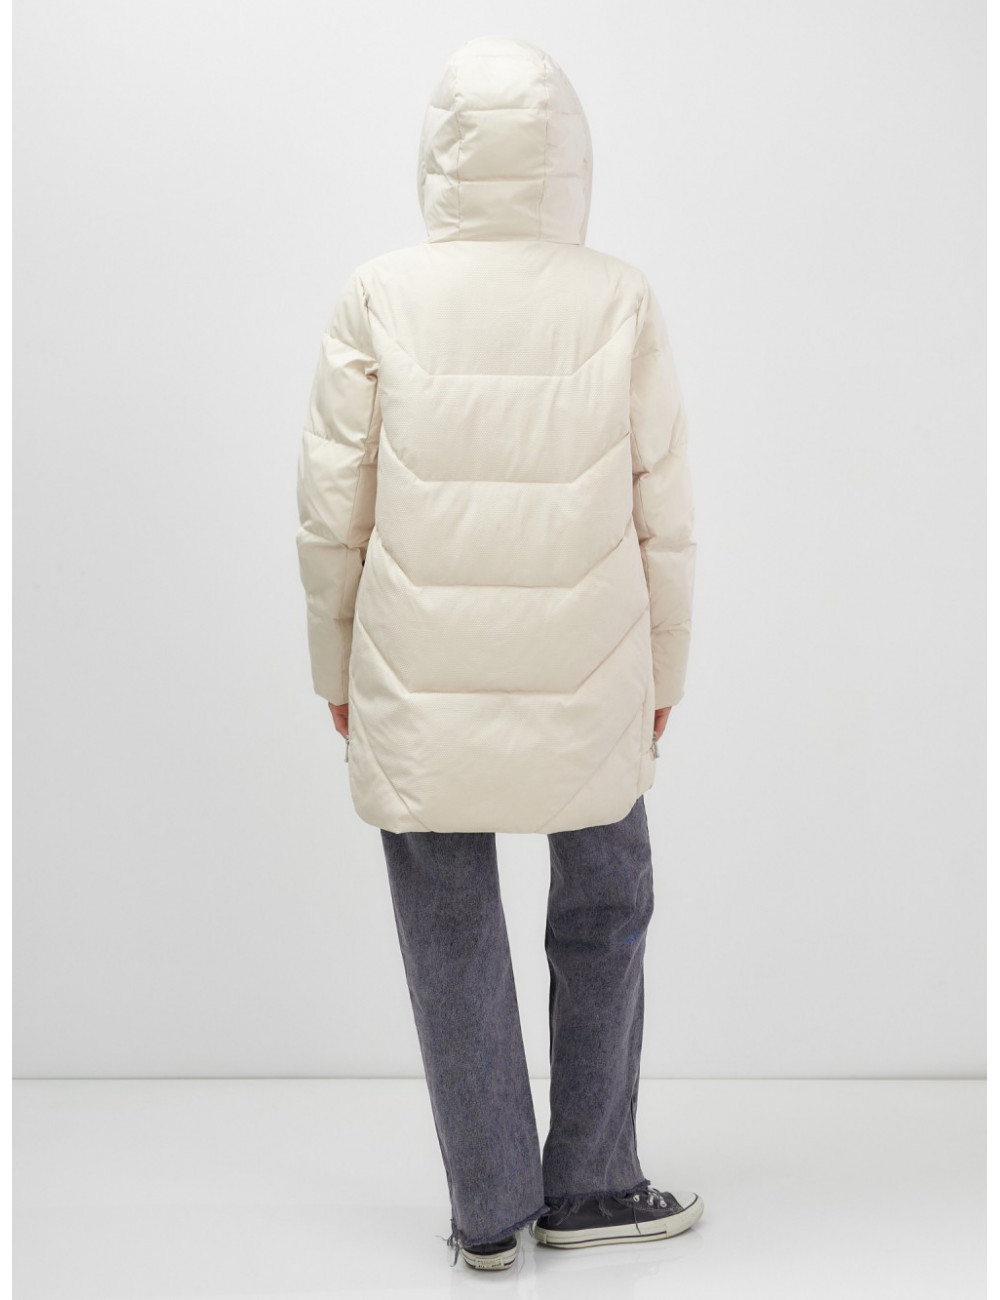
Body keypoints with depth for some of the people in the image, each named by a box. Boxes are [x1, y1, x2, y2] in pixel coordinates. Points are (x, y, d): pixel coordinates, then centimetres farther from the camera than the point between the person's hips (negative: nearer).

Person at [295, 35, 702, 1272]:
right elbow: (663, 516, -2)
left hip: (417, 682, 0)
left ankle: (489, 1212, 22)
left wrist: (337, 669, 9)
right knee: (602, 916, 19)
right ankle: (588, 1185, 29)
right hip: (584, 673, 1)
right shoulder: (620, 299, -6)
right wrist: (664, 671, 10)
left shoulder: (378, 298, -7)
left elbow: (332, 513, -4)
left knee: (453, 940, 11)